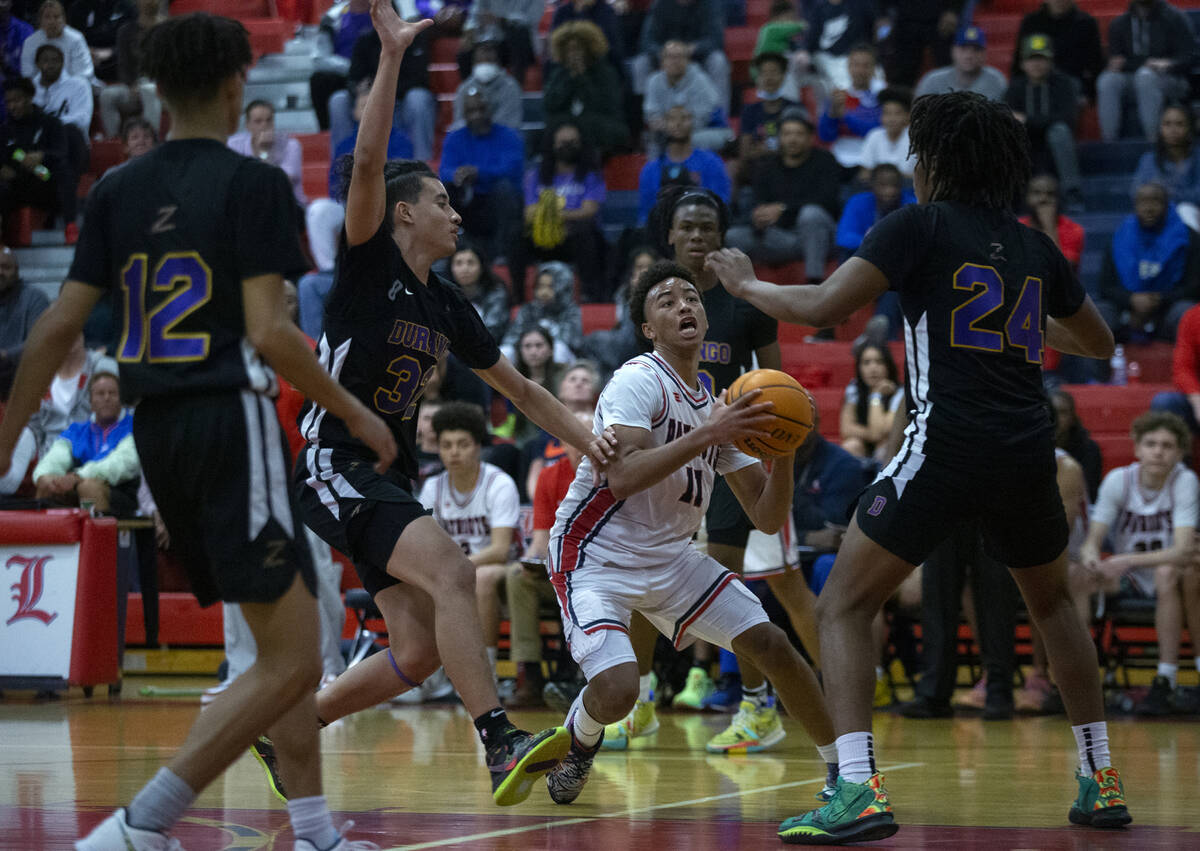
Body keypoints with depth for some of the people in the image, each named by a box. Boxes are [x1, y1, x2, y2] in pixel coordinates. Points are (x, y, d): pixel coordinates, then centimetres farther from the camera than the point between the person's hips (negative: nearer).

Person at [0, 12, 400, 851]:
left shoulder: (118, 190, 9)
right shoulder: (253, 184, -7)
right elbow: (269, 332, -14)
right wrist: (356, 412, -3)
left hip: (158, 432, 8)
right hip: (231, 420, -8)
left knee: (290, 645, 18)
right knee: (291, 662, -8)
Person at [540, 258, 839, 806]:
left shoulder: (719, 410, 7)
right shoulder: (640, 380, -15)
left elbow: (767, 518, 5)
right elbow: (622, 478, -30)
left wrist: (783, 451, -13)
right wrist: (706, 435, -33)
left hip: (670, 556, 7)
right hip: (597, 555, -7)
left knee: (770, 644, -3)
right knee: (616, 691, -26)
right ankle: (579, 739, 11)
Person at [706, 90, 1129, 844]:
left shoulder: (921, 225, -1)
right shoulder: (1034, 247, 15)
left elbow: (821, 309, -8)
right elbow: (1098, 342, 28)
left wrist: (745, 283, 9)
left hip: (948, 446, -5)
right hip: (1029, 450, 5)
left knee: (844, 606, 3)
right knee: (1053, 602, 29)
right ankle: (1102, 783, 27)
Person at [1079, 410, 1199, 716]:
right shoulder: (1118, 480, -6)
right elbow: (1093, 540, -12)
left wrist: (1127, 561, -39)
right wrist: (1090, 557, -37)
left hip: (1174, 577, -3)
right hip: (1127, 579, 3)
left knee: (1168, 573, -37)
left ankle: (1166, 679, -31)